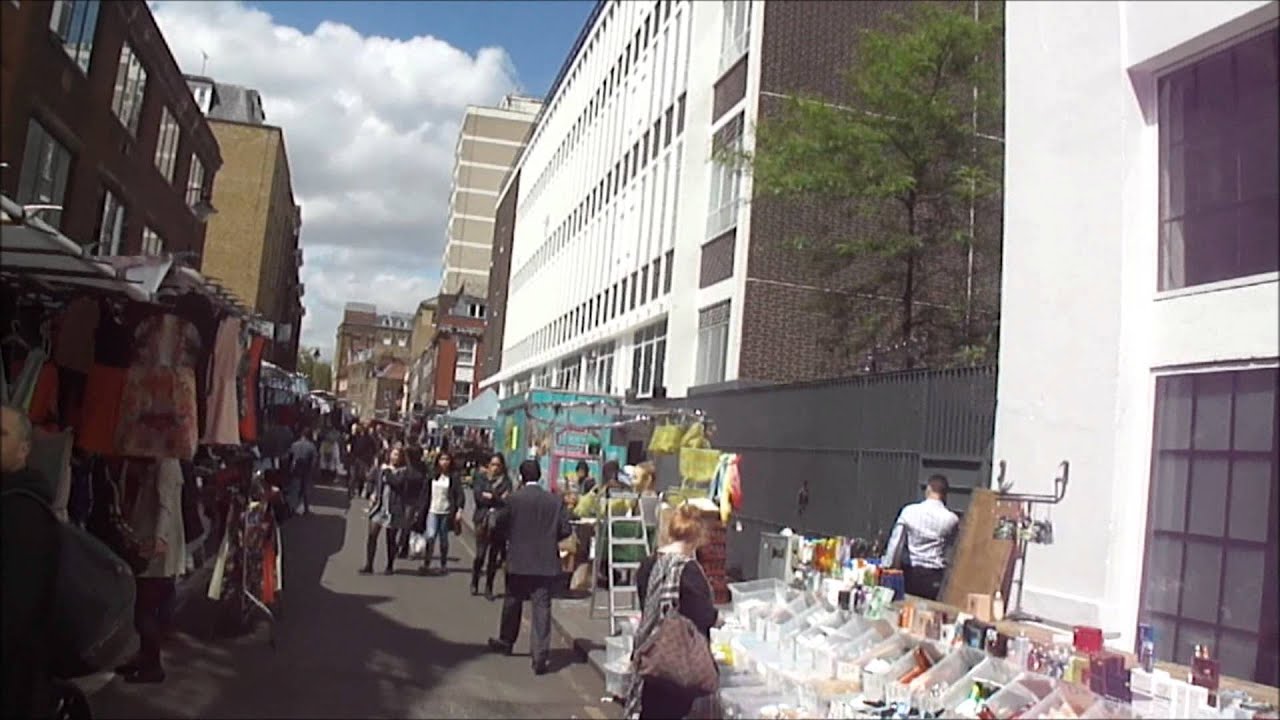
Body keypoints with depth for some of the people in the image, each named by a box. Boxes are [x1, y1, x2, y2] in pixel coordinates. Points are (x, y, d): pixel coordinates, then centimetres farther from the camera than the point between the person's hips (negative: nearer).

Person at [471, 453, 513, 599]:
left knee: (494, 556, 2)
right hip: (483, 519, 0)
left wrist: (490, 496, -9)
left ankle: (489, 588, 13)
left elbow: (507, 501, -3)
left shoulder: (506, 481, 8)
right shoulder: (481, 478, 9)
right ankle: (474, 583, 16)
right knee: (480, 554, -6)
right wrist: (498, 499, -9)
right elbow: (478, 496, -4)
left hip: (499, 522, 1)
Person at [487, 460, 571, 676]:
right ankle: (540, 655, -4)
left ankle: (506, 641, 38)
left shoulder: (513, 499, -7)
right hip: (546, 563, 0)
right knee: (542, 607, 0)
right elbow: (566, 529, -2)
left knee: (512, 602, 19)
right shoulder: (555, 501, -2)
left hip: (518, 560, 0)